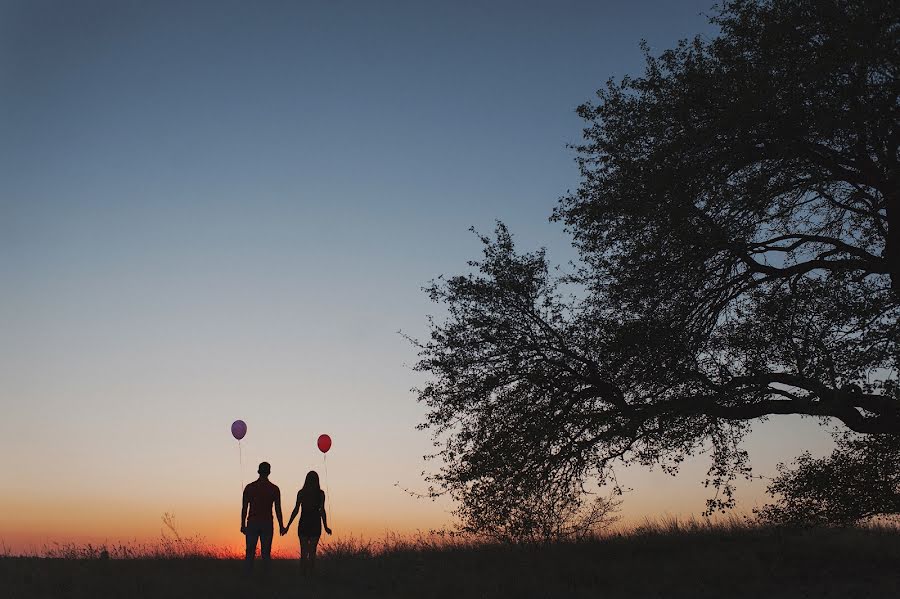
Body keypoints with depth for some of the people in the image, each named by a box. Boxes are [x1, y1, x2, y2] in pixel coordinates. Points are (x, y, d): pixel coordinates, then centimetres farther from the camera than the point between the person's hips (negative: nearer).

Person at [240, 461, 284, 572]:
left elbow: (244, 508, 1)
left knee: (250, 553, 5)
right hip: (267, 524, -1)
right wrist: (281, 526, 7)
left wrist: (243, 525, 8)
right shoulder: (274, 489, -1)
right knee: (266, 553, 4)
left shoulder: (249, 487, 1)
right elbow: (278, 509, -1)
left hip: (252, 523, 1)